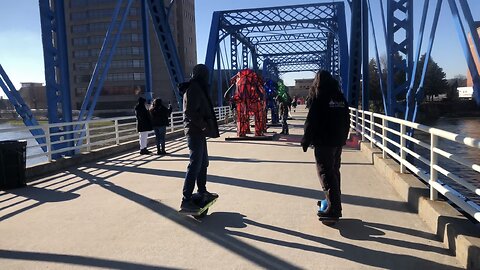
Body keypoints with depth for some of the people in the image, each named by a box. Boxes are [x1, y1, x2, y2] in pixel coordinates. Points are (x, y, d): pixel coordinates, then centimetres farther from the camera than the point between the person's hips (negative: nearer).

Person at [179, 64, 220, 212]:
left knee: (203, 162, 18)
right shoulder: (194, 89, -15)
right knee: (195, 165, -9)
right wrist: (204, 125, -19)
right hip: (195, 131, -10)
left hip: (198, 131, 10)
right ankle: (186, 200, -6)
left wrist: (205, 126, 10)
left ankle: (202, 192, 30)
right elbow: (190, 112, -23)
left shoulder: (197, 88, 16)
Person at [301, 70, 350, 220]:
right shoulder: (340, 97, 9)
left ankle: (334, 208, -6)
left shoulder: (319, 98, -11)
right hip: (338, 141, 7)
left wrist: (306, 141, -6)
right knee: (334, 171, 18)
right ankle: (332, 201, 30)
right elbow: (346, 120, 14)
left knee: (326, 173, -4)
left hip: (323, 142, -7)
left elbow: (311, 122, -14)